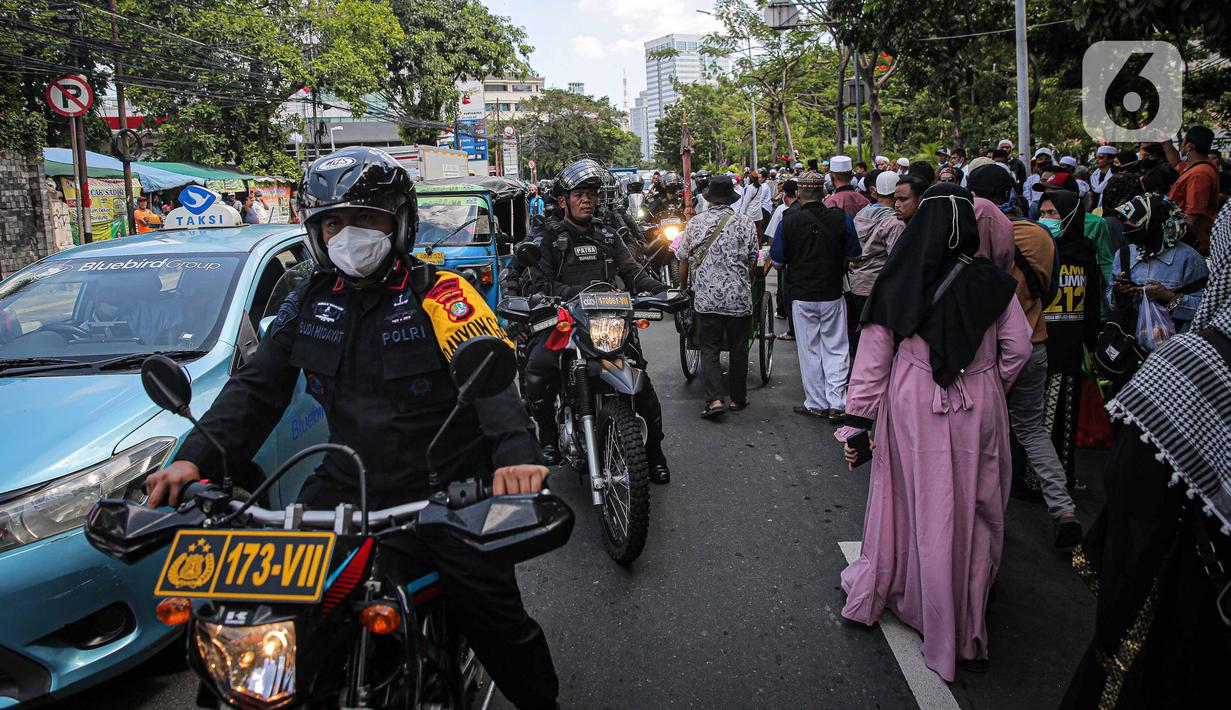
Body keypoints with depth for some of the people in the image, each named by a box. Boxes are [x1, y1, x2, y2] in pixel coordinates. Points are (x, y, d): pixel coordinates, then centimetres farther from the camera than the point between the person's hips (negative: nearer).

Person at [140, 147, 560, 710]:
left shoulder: (438, 294, -8)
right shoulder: (308, 303, 9)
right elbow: (257, 385, 7)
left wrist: (515, 453, -39)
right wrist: (195, 457, -8)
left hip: (444, 494, -4)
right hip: (345, 488, 5)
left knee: (497, 623, -5)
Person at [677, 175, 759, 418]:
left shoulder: (695, 223, 0)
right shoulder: (745, 223, -1)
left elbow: (684, 261, 4)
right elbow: (752, 261, 3)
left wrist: (684, 287, 20)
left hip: (706, 298, 0)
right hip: (739, 297, 0)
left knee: (709, 348, 6)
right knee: (738, 349, 12)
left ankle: (714, 399, -8)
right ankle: (737, 398, 20)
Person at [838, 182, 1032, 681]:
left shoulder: (896, 283, -8)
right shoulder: (991, 282, -5)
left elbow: (872, 357, -7)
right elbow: (1018, 347, -1)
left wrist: (856, 421, -3)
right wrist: (990, 387, 15)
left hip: (911, 404, 0)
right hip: (978, 408, 1)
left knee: (911, 499, 14)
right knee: (970, 507, 14)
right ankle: (962, 625, 28)